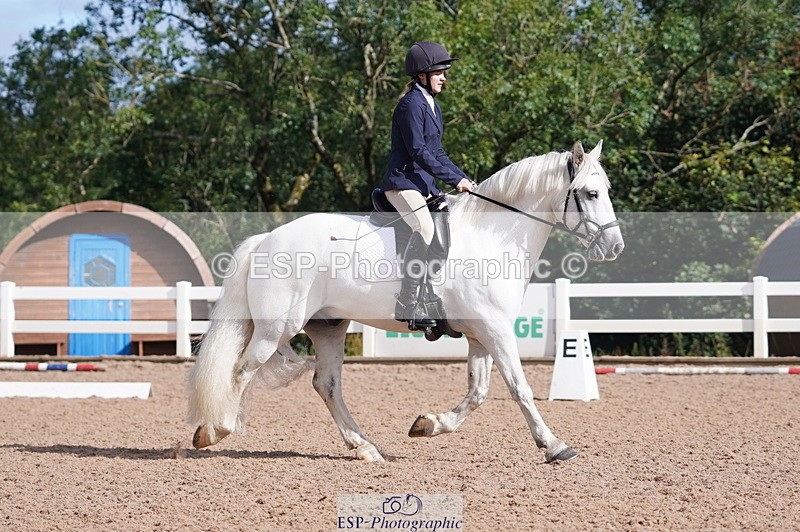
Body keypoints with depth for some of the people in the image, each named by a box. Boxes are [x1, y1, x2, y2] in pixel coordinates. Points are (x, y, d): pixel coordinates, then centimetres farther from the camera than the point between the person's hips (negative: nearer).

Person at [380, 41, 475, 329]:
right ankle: (407, 304, -32)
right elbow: (419, 152, -19)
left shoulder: (431, 105, 18)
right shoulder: (411, 104, -13)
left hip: (424, 184, 11)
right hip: (403, 182, -11)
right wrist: (455, 179, -18)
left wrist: (463, 179, 12)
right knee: (426, 229, -29)